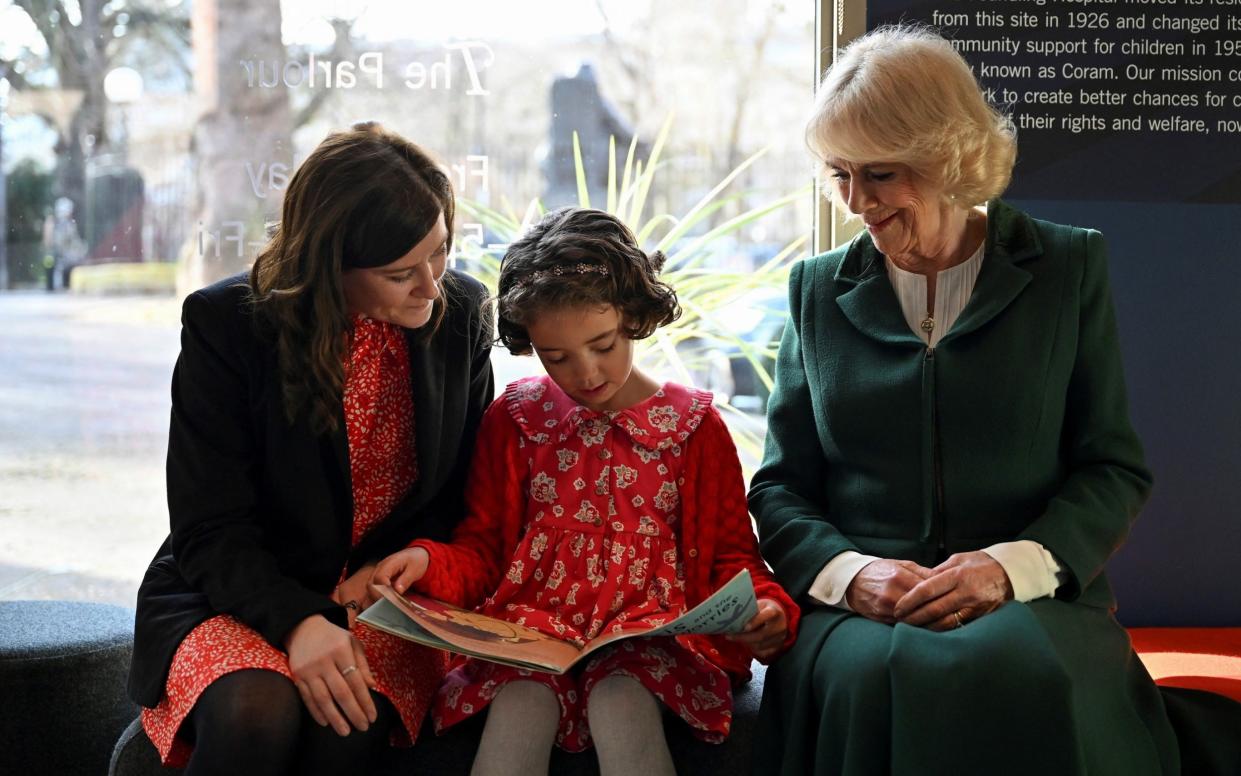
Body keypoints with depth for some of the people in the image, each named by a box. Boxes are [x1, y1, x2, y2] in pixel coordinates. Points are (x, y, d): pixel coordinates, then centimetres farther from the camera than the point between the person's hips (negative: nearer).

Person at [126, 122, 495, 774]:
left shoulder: (461, 314, -2)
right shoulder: (226, 325, -12)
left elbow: (468, 491, 10)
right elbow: (210, 533, -13)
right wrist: (297, 622, -31)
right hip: (233, 597, -1)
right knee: (257, 713, -35)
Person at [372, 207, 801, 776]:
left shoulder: (694, 425, 9)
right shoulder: (513, 421, 13)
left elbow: (730, 553, 10)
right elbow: (483, 548, 14)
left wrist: (763, 608, -11)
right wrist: (429, 561, -8)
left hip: (649, 632, -1)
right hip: (531, 623, 1)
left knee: (621, 700, -33)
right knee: (520, 704, -32)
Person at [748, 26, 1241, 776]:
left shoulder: (1069, 268, 9)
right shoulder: (820, 289, 15)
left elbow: (1116, 468, 7)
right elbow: (780, 486, 13)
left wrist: (1013, 565, -12)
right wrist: (849, 571, -9)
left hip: (1034, 599, 0)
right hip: (859, 610, 1)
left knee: (1021, 681, -36)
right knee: (873, 678, -35)